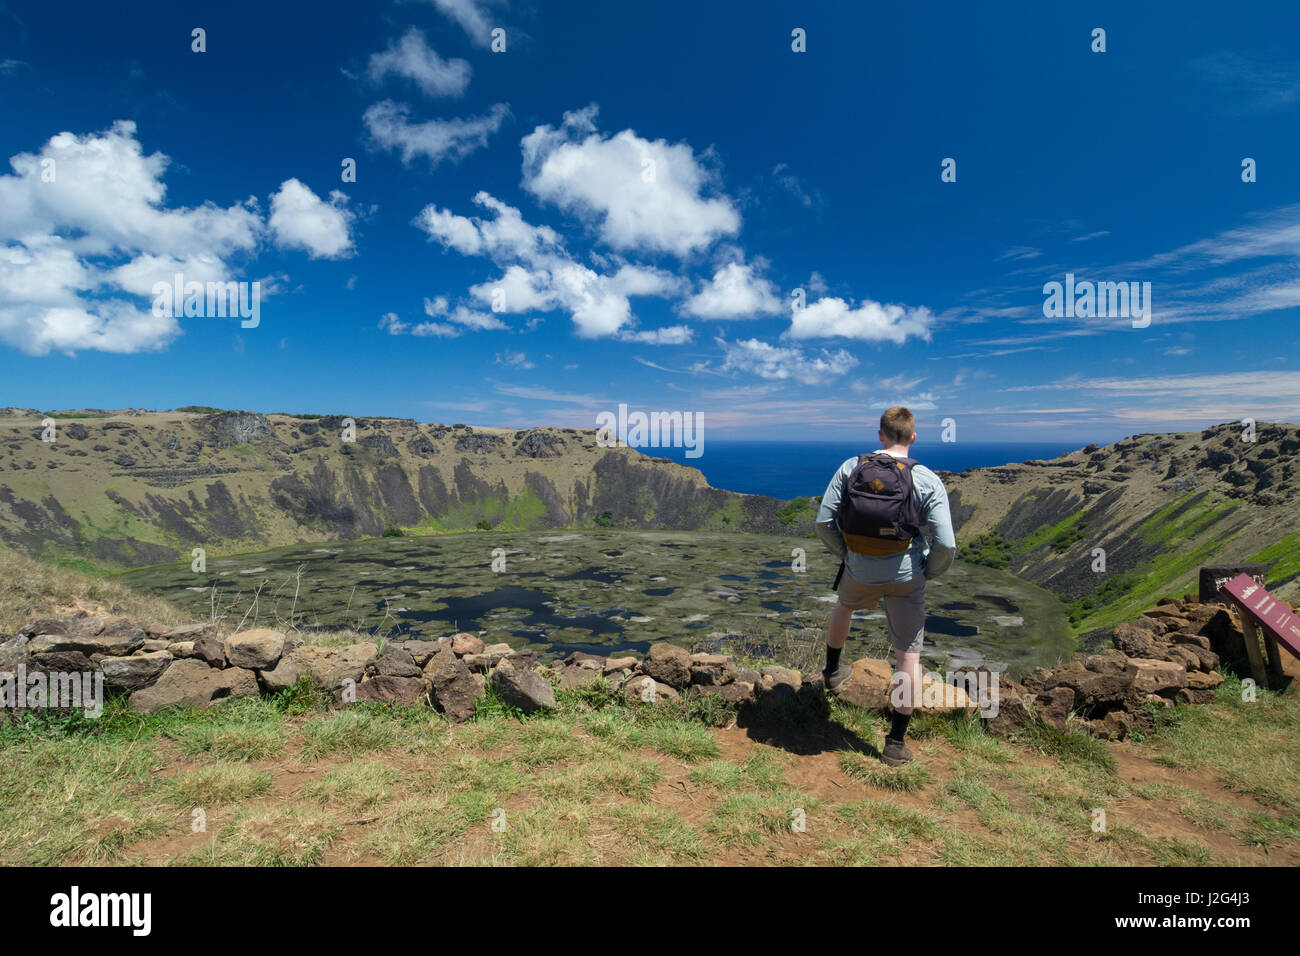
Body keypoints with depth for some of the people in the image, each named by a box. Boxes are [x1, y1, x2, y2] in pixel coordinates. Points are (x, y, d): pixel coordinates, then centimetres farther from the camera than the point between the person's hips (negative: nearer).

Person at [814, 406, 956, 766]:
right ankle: (896, 742, 17)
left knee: (843, 606, 35)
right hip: (906, 577, -2)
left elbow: (824, 522, -6)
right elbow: (945, 544, -14)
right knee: (909, 656, 10)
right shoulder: (928, 480, -10)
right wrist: (929, 572, 6)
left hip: (860, 571, 2)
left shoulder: (850, 468, -6)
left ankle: (832, 671, 53)